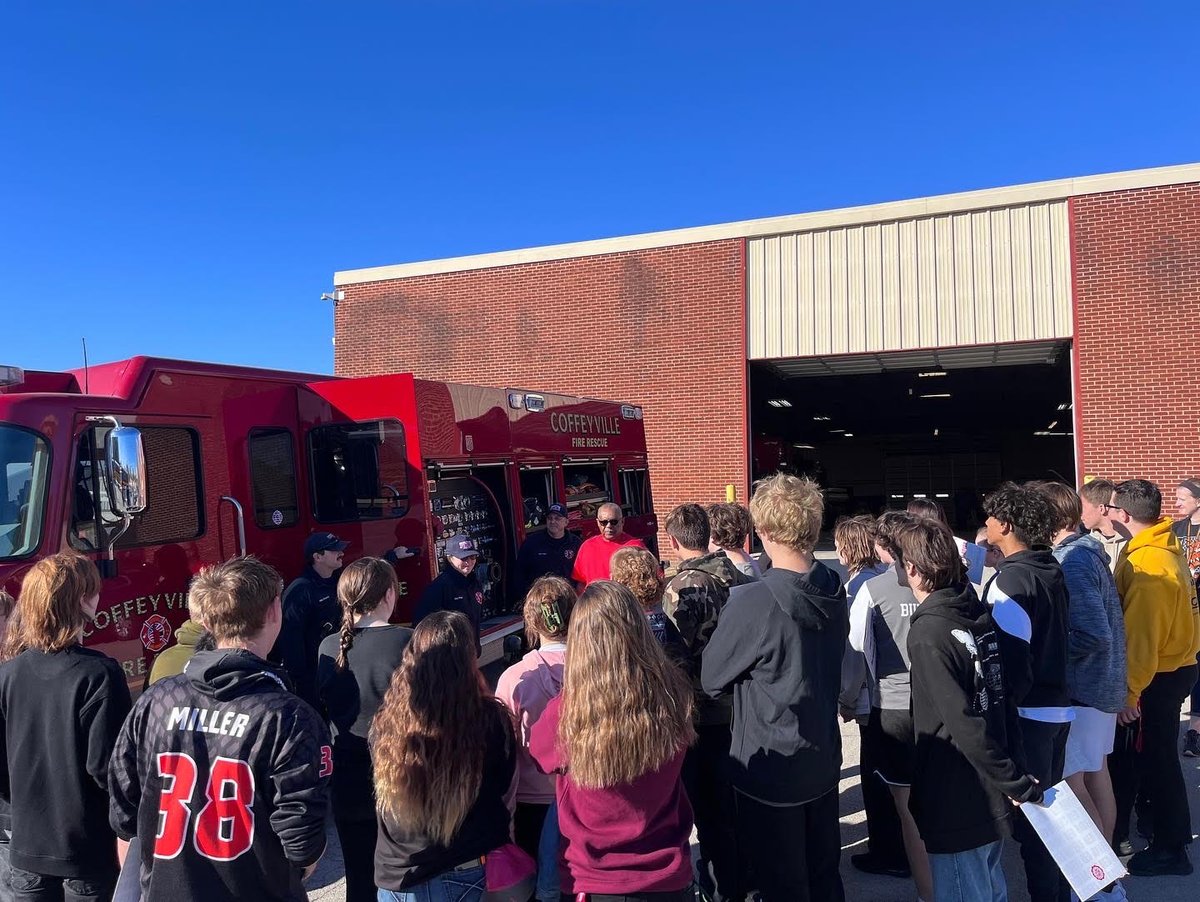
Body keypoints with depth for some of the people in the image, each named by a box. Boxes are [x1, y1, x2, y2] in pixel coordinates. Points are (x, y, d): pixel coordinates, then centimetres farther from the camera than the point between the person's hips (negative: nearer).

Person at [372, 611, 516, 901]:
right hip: (470, 874, -1)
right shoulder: (491, 719, -20)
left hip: (398, 874, 2)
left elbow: (381, 797, 3)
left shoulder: (386, 721, -14)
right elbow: (502, 788, -2)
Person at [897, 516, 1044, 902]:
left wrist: (1015, 783, -17)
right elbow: (1004, 696, 5)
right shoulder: (981, 615, 1)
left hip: (955, 803, -8)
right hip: (994, 797, 8)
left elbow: (963, 722, -26)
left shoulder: (928, 633, -22)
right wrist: (1014, 779, 10)